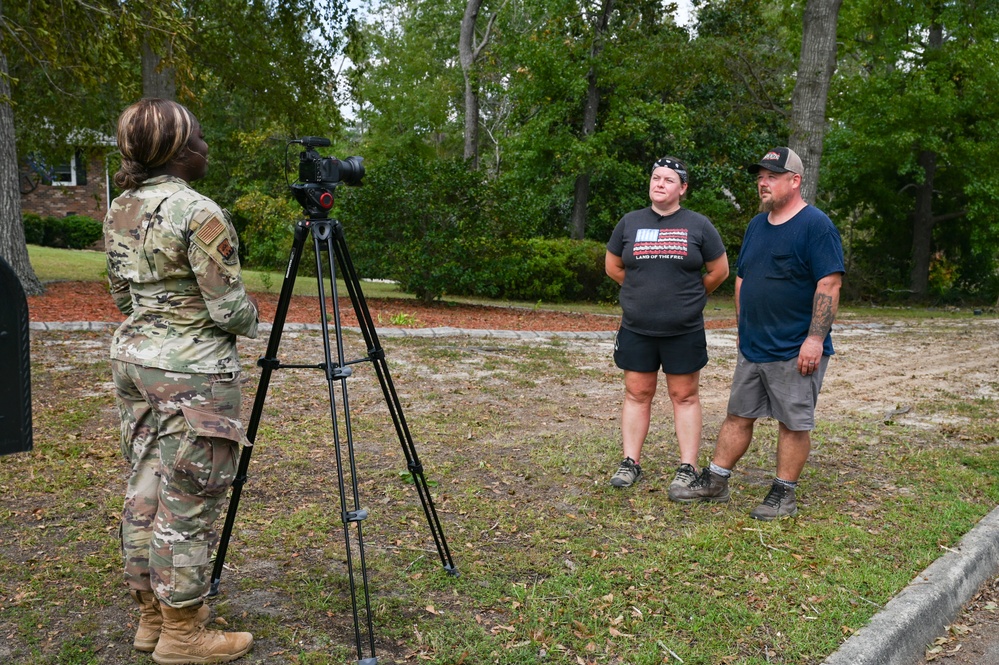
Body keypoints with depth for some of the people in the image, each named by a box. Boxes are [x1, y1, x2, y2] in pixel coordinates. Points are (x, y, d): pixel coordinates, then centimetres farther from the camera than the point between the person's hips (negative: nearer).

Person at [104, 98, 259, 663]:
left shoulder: (118, 211, 8)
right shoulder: (199, 213, -18)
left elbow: (124, 296, 15)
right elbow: (231, 310, -17)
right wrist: (251, 314, 4)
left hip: (132, 358, 9)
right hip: (193, 373, -9)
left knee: (146, 490, 16)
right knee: (189, 505, 2)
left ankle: (153, 615, 30)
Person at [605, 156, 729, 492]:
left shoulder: (698, 225, 0)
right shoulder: (630, 222, 5)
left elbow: (719, 271, 8)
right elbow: (613, 267, 15)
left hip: (684, 331, -2)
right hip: (636, 329, 2)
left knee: (684, 396, 5)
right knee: (637, 393, 7)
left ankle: (687, 468, 12)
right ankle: (630, 463, 16)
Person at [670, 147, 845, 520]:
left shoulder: (815, 225, -11)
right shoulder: (756, 226, 13)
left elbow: (829, 283, -17)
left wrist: (815, 339, -21)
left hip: (795, 350, -7)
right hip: (752, 347, 7)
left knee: (793, 422, 4)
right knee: (738, 416, 13)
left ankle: (784, 495, 15)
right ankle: (715, 482, 21)